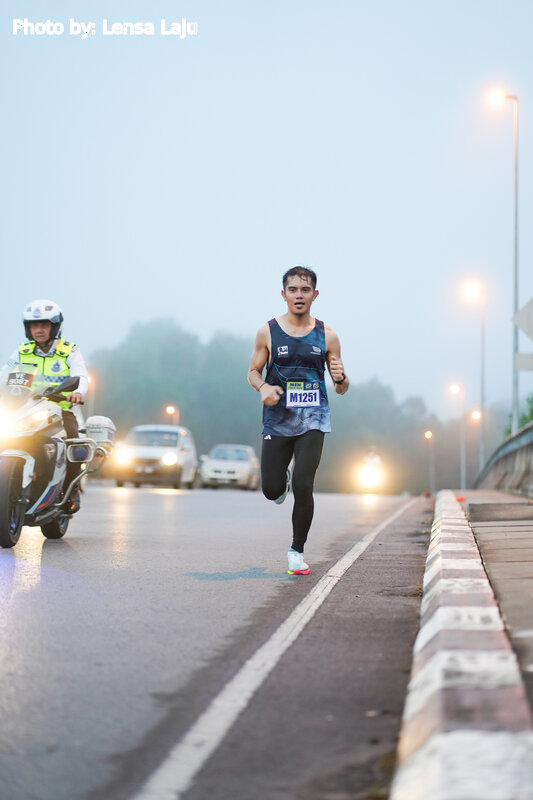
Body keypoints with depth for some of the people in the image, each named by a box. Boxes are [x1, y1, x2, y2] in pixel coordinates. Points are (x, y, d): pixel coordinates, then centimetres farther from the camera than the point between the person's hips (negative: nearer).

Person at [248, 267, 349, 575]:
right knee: (272, 491, -1)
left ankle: (297, 551, 6)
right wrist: (263, 387, -12)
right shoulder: (268, 332, 2)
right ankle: (283, 478, 39)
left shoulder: (327, 336, 3)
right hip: (277, 419, 1)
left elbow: (342, 389, 8)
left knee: (303, 487, -13)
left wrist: (341, 378, -16)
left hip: (312, 420, -1)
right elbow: (253, 371, 10)